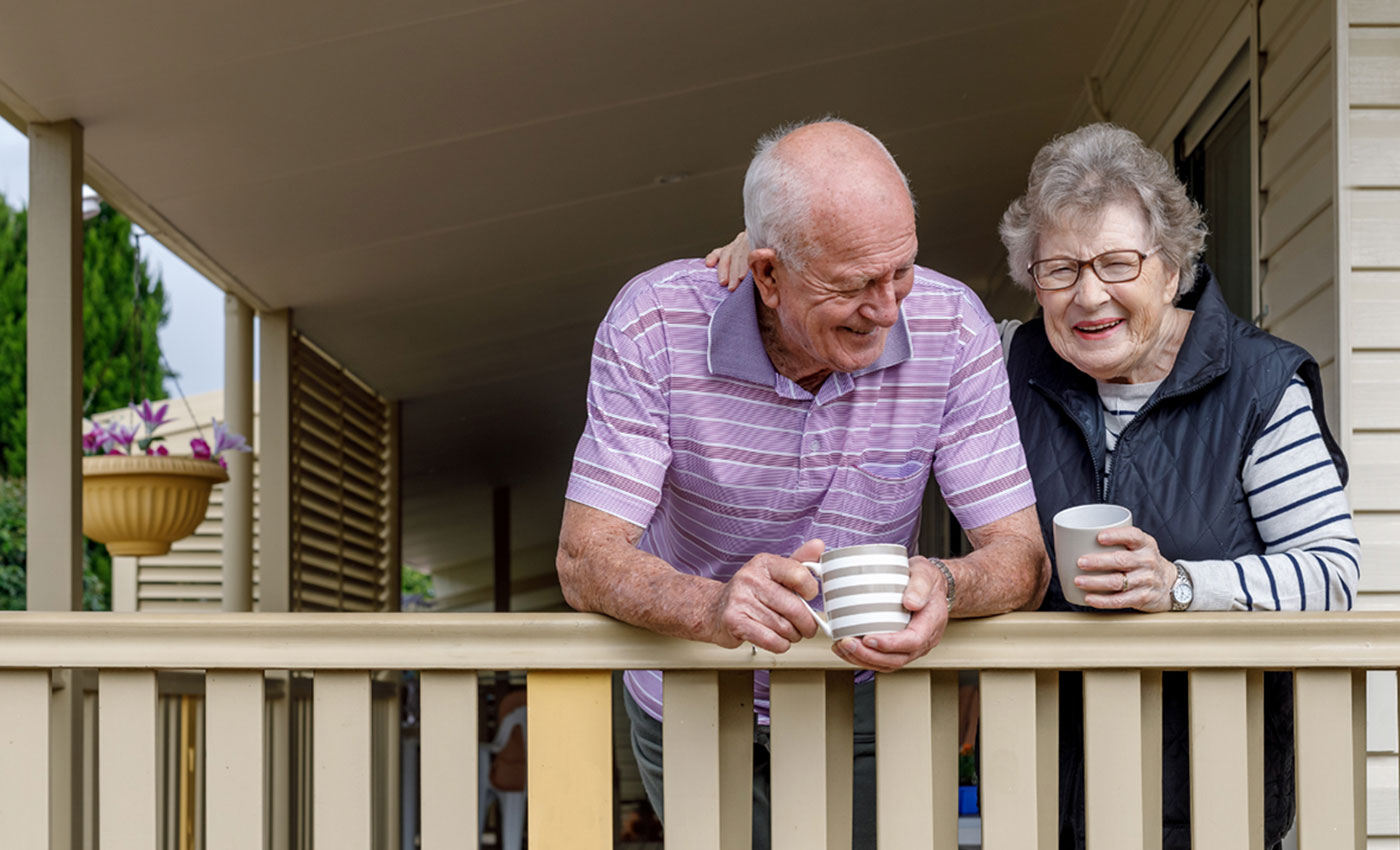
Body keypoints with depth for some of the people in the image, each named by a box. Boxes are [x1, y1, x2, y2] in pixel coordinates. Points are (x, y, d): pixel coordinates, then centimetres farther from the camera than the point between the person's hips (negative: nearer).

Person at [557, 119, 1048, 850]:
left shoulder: (951, 329, -20)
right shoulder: (654, 324, -24)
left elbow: (1021, 556, -18)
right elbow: (585, 558, -26)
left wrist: (944, 588, -43)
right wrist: (715, 606, -48)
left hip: (863, 702, 1)